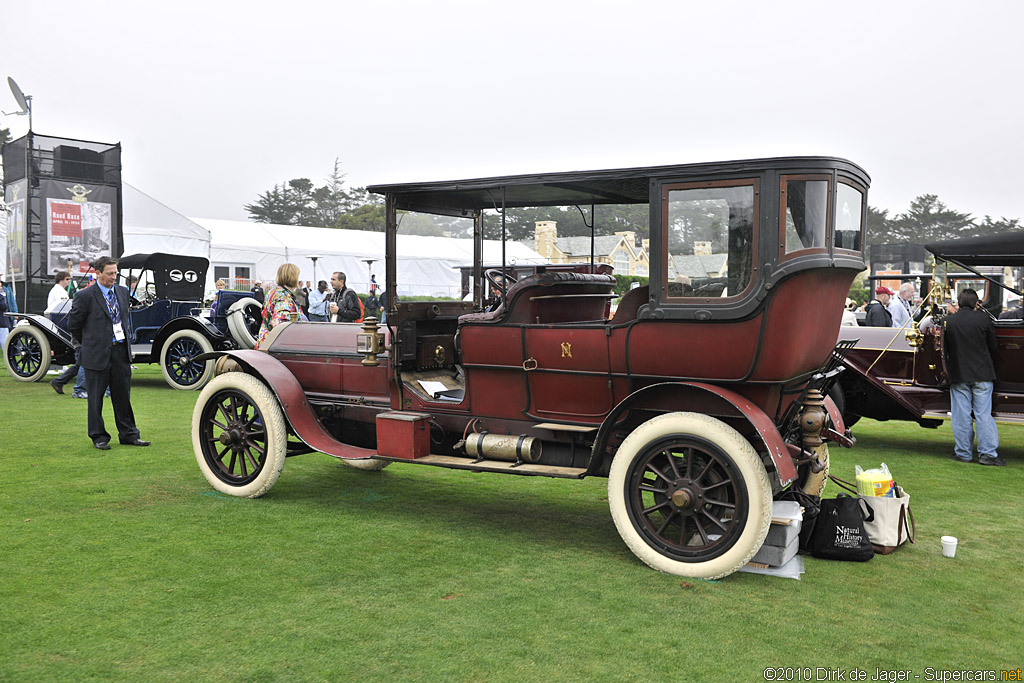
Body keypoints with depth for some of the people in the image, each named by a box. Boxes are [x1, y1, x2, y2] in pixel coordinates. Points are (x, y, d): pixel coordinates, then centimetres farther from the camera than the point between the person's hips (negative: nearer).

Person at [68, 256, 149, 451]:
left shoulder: (122, 292, 8)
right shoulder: (85, 296, -10)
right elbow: (73, 324, -1)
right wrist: (88, 343, 7)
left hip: (121, 352, 5)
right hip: (97, 354, -5)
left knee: (123, 396, 11)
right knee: (96, 398, 6)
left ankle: (128, 435, 19)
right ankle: (98, 437, 18)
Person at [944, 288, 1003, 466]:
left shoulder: (948, 321, -2)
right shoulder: (983, 318, -5)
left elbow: (945, 350, 6)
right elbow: (994, 347, 2)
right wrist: (991, 368, 17)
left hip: (958, 376, 1)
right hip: (982, 374, -1)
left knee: (962, 416, 5)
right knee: (984, 414, 4)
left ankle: (963, 453, 11)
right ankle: (987, 453, 5)